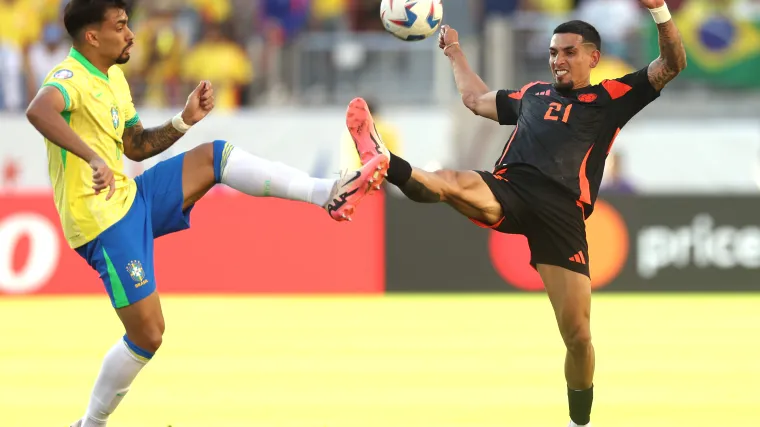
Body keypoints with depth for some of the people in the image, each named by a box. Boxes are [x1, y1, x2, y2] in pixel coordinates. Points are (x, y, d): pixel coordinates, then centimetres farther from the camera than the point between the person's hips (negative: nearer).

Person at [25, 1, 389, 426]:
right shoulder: (70, 78, -19)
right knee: (147, 335, -6)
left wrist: (185, 120, 6)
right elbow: (39, 111, -43)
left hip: (132, 198, 9)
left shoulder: (114, 78, 12)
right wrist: (94, 159, -53)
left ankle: (329, 193, 1)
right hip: (104, 223, -9)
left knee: (214, 156, 3)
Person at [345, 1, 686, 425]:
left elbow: (672, 64, 13)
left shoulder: (611, 97, 19)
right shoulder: (533, 94, 30)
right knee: (458, 183, -35)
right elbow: (477, 99, 47)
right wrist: (456, 52, 56)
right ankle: (384, 163, -65)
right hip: (509, 191, 2)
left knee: (578, 335, -7)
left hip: (562, 211, -2)